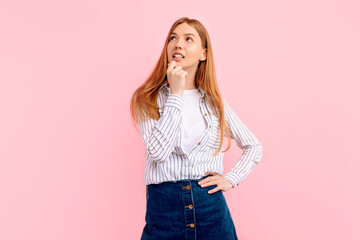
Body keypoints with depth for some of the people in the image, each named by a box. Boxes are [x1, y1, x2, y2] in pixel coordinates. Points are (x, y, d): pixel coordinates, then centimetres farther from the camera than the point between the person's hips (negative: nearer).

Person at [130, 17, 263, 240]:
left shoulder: (214, 101, 4)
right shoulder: (147, 98, -2)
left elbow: (255, 147, 12)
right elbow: (158, 151, -18)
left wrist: (231, 179, -1)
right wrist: (176, 93, -15)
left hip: (211, 205, 2)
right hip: (163, 205, -2)